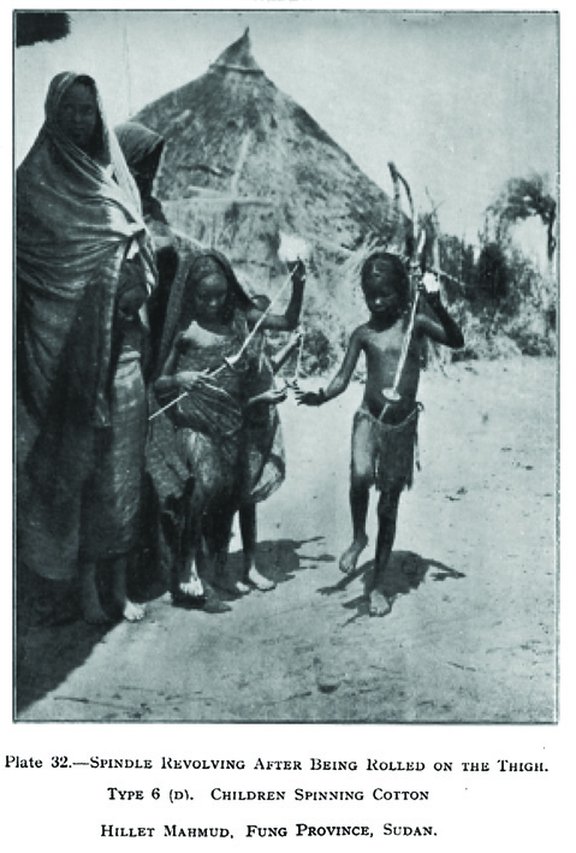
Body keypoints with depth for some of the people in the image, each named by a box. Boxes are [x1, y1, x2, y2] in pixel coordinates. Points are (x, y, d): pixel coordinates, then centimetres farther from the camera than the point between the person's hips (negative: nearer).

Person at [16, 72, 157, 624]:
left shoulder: (115, 175, 14)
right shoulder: (34, 181, 1)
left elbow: (140, 251, 15)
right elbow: (25, 257, -3)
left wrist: (135, 284, -3)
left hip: (115, 342, 4)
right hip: (61, 344, -3)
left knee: (118, 461, 4)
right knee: (70, 459, -1)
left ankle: (116, 582, 13)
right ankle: (82, 582, 9)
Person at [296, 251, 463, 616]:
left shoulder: (415, 322, 0)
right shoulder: (364, 333, 3)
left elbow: (457, 341, -13)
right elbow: (343, 378, 2)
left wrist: (439, 309, -28)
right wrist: (321, 397, -18)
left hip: (403, 425, 0)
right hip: (369, 418, 0)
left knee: (389, 503, 8)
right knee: (361, 476, -28)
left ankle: (380, 581, 22)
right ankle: (358, 537, 2)